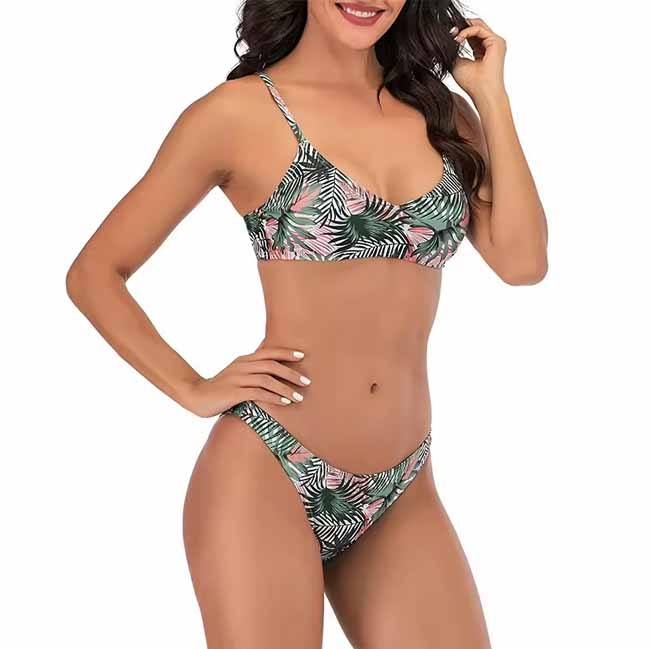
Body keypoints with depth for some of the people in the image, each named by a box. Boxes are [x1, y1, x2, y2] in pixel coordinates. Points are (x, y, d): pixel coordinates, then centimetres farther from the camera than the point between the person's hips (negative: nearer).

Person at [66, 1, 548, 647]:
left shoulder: (443, 114, 10)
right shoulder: (239, 112, -3)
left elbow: (522, 261, -2)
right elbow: (94, 273, 2)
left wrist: (492, 97, 0)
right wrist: (194, 391, -5)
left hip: (402, 496, 4)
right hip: (268, 478, -4)